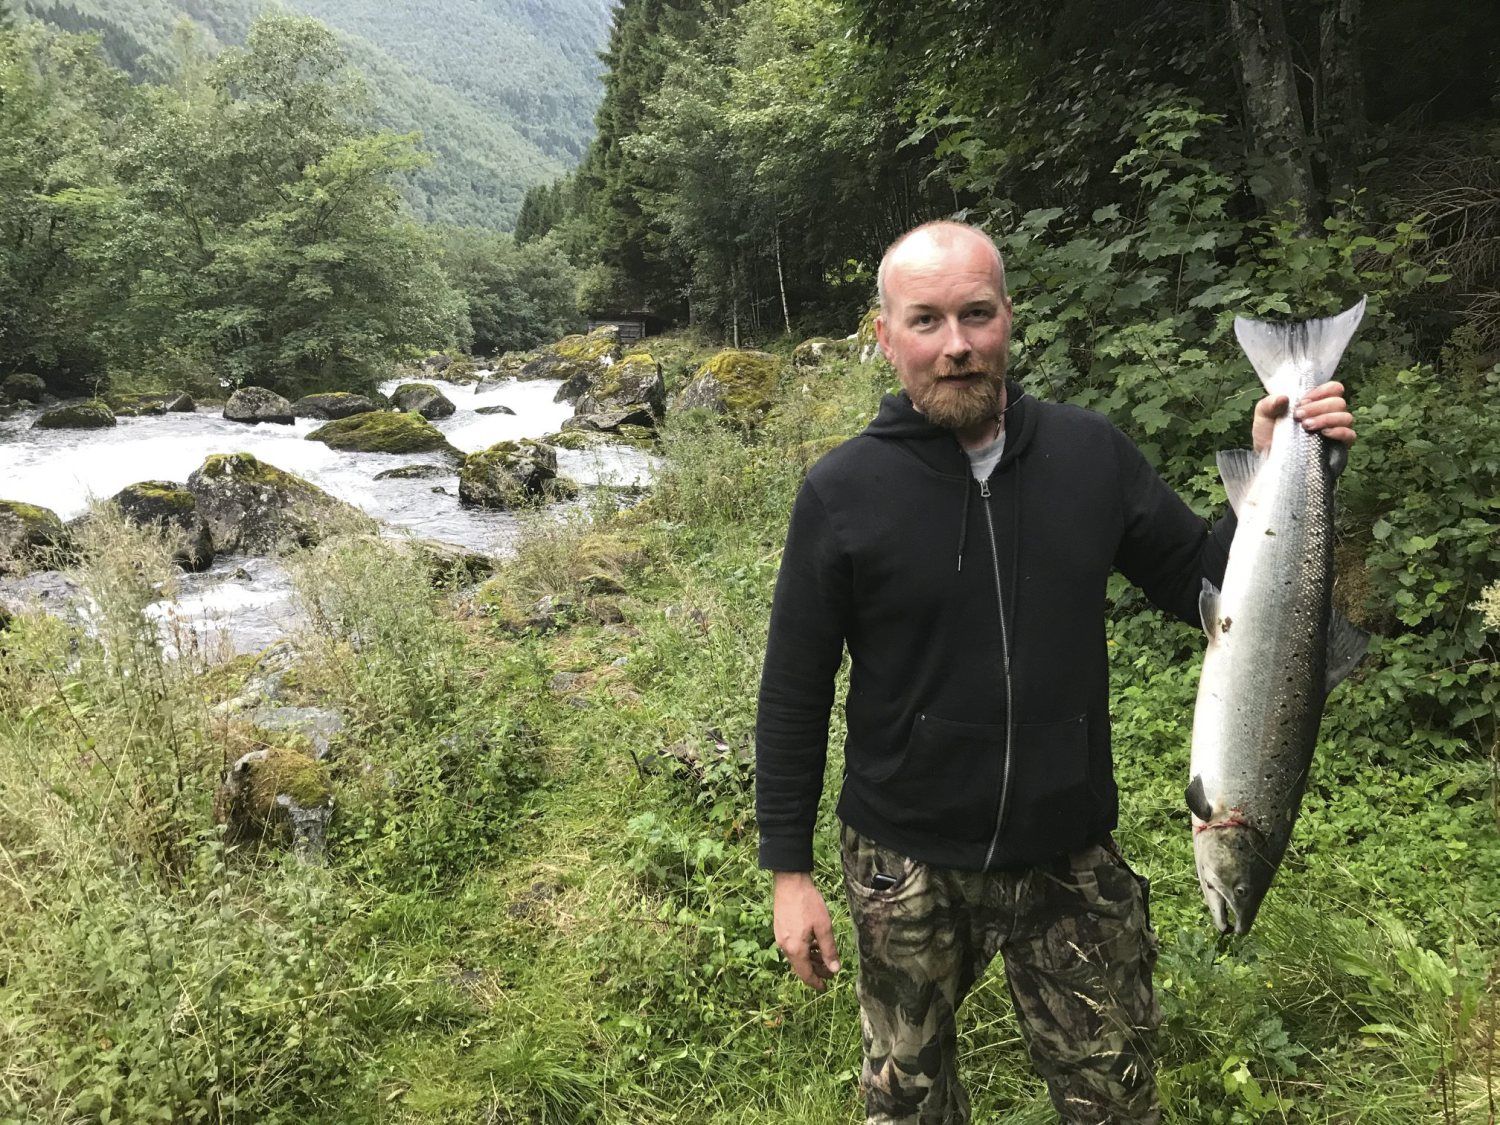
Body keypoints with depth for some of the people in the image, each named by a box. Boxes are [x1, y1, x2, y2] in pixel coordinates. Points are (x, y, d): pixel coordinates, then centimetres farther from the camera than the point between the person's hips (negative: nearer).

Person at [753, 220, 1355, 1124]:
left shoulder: (1093, 454, -5)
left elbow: (1202, 585, 4)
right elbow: (794, 694, -6)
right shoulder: (843, 493, -12)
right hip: (907, 868, -1)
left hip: (1074, 861, 2)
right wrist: (790, 869, -5)